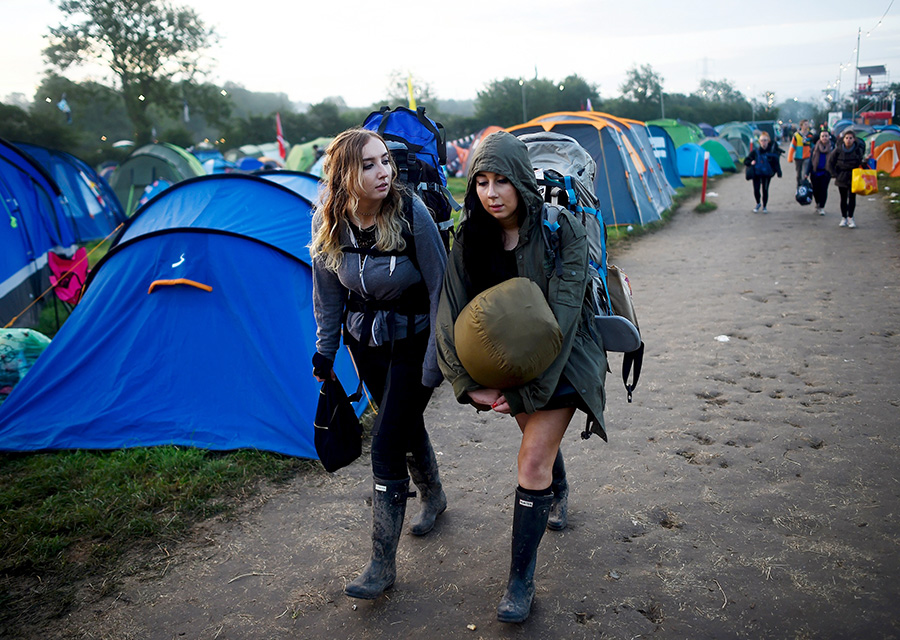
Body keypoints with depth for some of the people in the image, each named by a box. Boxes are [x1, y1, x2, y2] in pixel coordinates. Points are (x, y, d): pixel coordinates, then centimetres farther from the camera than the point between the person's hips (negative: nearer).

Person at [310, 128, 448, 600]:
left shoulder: (412, 214, -24)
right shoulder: (329, 224, -11)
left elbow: (440, 289, -17)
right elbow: (328, 294, 4)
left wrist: (436, 360, -15)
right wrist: (325, 353, 7)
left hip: (411, 340, -4)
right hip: (365, 340, 4)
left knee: (386, 443, -7)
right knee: (405, 424, 20)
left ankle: (383, 564, 6)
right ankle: (433, 498, 48)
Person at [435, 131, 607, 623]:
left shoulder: (560, 230, -20)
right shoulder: (471, 239, -8)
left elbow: (561, 313, -22)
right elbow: (452, 314, -10)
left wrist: (526, 390, -23)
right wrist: (470, 383, -18)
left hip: (560, 361, -4)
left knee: (534, 460, -9)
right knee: (538, 432, 23)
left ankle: (521, 581, 4)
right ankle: (559, 494, 58)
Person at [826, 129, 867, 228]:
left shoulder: (858, 150, -7)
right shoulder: (838, 150, -7)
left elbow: (861, 163, 3)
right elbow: (830, 163, 0)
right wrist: (836, 175, -3)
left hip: (853, 178, -1)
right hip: (841, 178, 1)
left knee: (852, 197, -4)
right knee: (843, 198, 8)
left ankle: (850, 218, 5)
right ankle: (844, 218, 19)